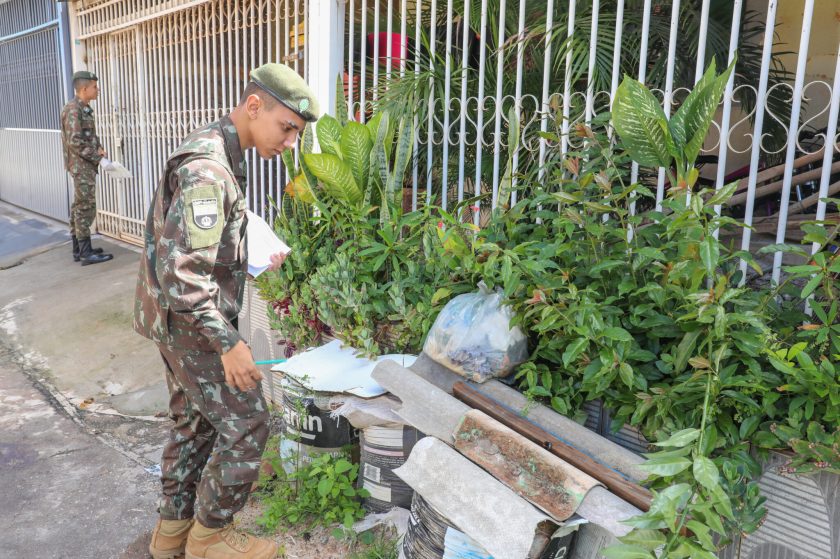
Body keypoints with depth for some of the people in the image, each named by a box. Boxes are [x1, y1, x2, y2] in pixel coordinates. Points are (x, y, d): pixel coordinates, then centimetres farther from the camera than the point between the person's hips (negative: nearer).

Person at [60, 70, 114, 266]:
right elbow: (75, 141, -21)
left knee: (79, 207, 12)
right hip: (81, 166, -10)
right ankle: (86, 253, -5)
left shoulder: (84, 108, 14)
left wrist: (99, 147, 3)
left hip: (85, 165, 10)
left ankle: (78, 249, 20)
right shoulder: (73, 109, -15)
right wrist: (96, 156, -15)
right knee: (85, 207, -8)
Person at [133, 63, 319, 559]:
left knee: (195, 421, 20)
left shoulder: (219, 154, 8)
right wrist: (228, 342, -26)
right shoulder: (207, 168, -25)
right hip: (192, 322, -10)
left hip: (181, 319, 10)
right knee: (245, 425, 1)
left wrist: (256, 259, 11)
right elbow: (180, 271, -29)